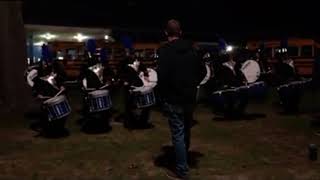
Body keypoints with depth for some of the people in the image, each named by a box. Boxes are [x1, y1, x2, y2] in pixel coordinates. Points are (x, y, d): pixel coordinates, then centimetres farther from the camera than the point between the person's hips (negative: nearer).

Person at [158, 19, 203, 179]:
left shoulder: (165, 51, -13)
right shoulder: (191, 49, 6)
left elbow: (162, 76, -18)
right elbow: (200, 72, 10)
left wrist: (163, 97, -6)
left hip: (174, 99, -6)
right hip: (190, 97, 7)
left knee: (178, 134, 0)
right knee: (186, 130, 21)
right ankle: (184, 159, 40)